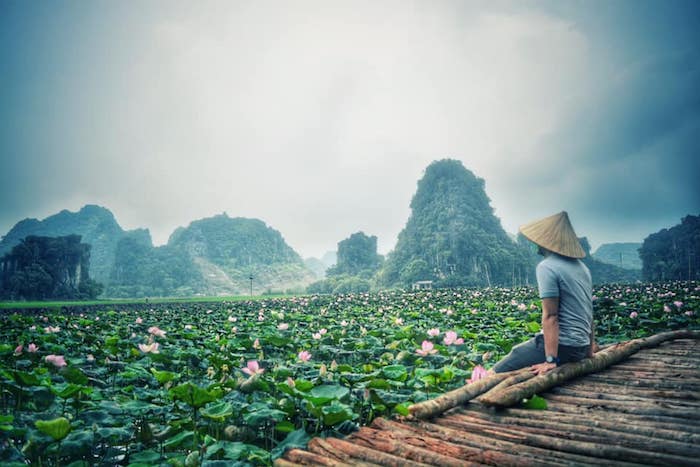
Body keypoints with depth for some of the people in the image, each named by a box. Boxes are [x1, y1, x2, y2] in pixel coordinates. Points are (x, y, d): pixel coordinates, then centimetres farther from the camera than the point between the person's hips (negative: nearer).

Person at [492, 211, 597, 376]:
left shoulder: (547, 267, -14)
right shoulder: (581, 267, 12)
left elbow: (550, 316, -21)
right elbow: (588, 311, 19)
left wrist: (551, 361, -23)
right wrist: (590, 346, 28)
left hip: (563, 345, -9)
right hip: (581, 347, 9)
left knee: (499, 372, -4)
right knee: (517, 351, 26)